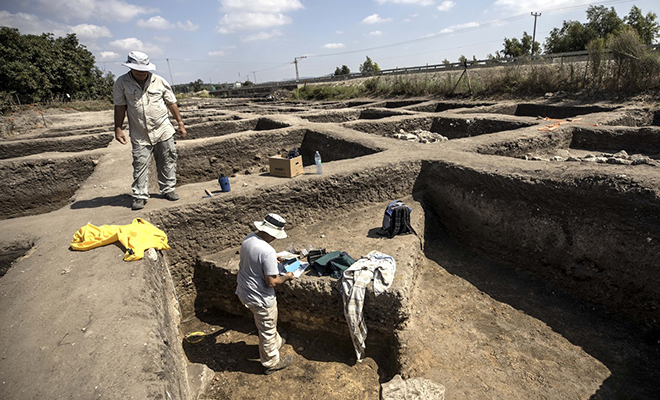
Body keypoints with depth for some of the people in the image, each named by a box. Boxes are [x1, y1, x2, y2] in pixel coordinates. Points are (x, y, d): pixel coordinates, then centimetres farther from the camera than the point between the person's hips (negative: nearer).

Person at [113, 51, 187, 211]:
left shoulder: (159, 82, 2)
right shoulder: (121, 83, -1)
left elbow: (172, 103, 7)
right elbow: (120, 107, 3)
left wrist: (180, 123, 7)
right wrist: (118, 129, -2)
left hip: (163, 130, 1)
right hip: (139, 135, -1)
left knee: (167, 161, 6)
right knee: (140, 164, -2)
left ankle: (167, 189, 20)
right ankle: (139, 196, 8)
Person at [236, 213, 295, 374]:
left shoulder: (248, 238, -6)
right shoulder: (267, 251, -33)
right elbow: (271, 282, -27)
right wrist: (286, 277, -9)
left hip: (244, 292, 8)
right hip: (260, 299, -8)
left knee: (266, 325, 32)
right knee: (267, 331, 15)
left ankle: (276, 342, 56)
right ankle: (272, 363, 37)